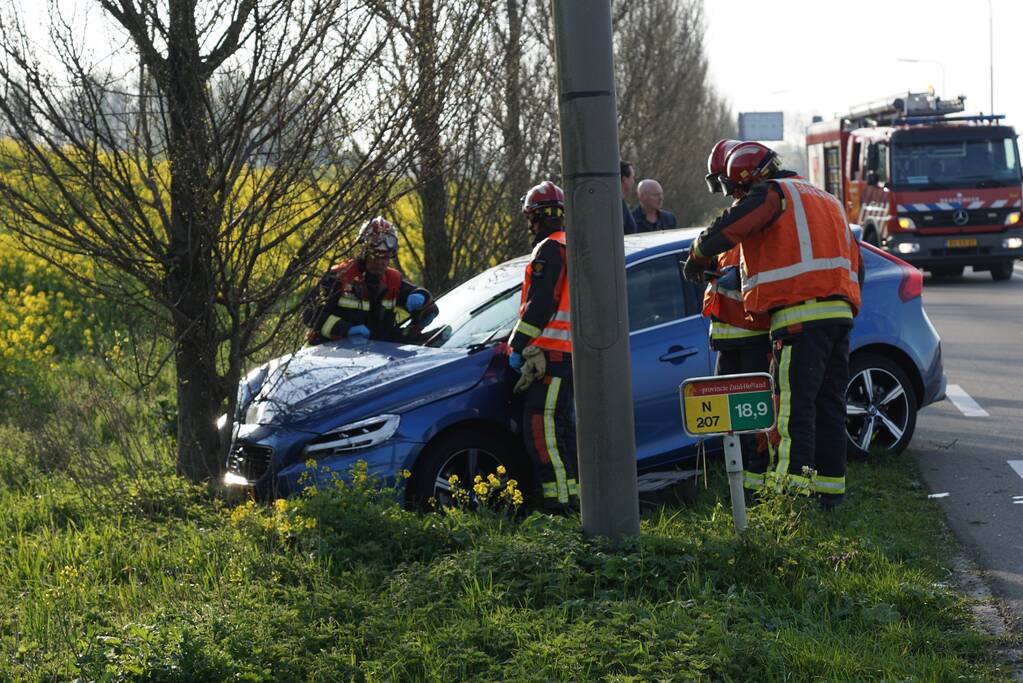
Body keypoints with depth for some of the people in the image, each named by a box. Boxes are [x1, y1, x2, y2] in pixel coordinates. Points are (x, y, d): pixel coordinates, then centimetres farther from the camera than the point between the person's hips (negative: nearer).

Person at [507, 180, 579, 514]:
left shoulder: (550, 249, -10)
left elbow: (539, 306, -17)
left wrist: (517, 345, -15)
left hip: (551, 353, -10)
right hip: (570, 352, 10)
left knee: (540, 427, -13)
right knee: (561, 425, 16)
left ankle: (558, 499, -18)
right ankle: (574, 494, 19)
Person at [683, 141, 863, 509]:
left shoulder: (773, 193, 0)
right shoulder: (827, 201, 27)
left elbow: (725, 230, -10)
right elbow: (854, 261, 28)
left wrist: (698, 257, 8)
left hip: (801, 314, -8)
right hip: (840, 312, 8)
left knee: (794, 402, -12)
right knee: (829, 402, 12)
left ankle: (793, 482, -20)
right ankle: (830, 486, 15)